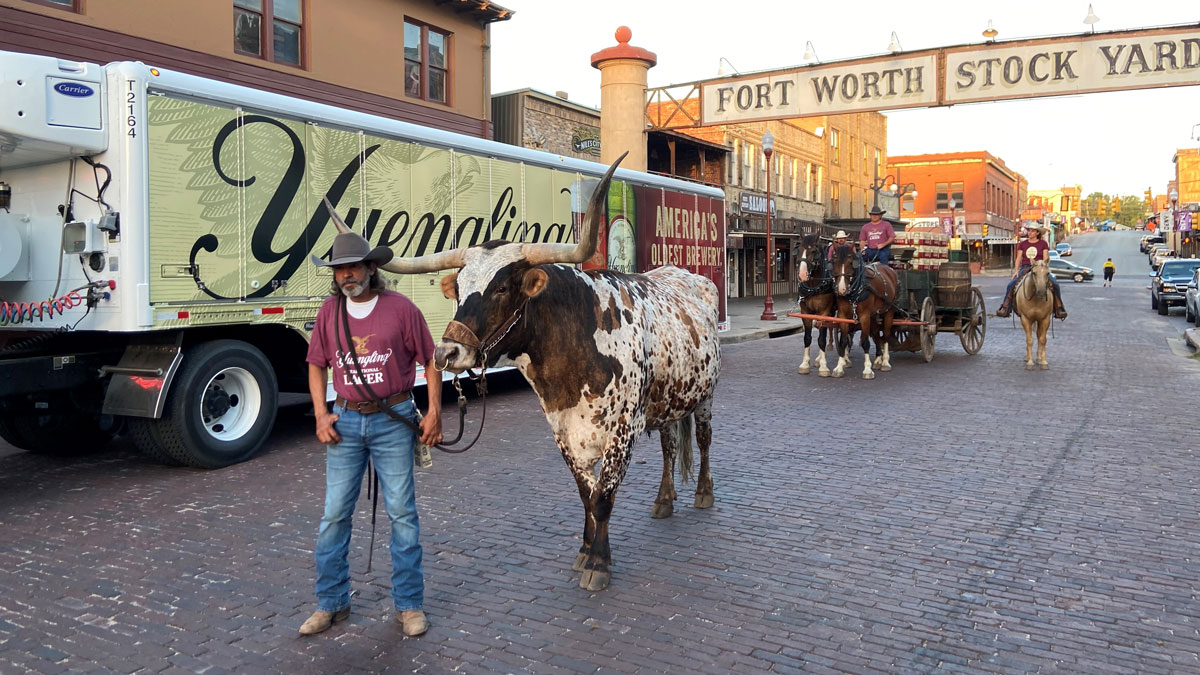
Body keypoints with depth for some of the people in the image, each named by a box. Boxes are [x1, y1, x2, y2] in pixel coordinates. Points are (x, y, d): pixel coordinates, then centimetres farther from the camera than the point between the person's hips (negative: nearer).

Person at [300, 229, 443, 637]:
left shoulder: (400, 308, -7)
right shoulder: (329, 311, 3)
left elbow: (430, 359, 0)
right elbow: (317, 364, 13)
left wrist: (434, 411, -6)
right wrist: (321, 415, 2)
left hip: (393, 420, -3)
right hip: (345, 421, 3)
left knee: (401, 512, 4)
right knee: (334, 513, 7)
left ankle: (409, 604, 17)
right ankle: (331, 603, 23)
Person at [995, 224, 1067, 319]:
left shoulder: (1043, 243, 8)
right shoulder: (1022, 244, 14)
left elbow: (1046, 258, 2)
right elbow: (1019, 258, 10)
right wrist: (1016, 270, -5)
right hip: (1025, 268, 2)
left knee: (1054, 284, -23)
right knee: (1011, 285, -23)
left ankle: (1059, 308, -14)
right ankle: (1005, 307, -17)